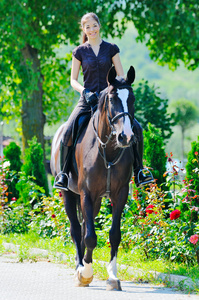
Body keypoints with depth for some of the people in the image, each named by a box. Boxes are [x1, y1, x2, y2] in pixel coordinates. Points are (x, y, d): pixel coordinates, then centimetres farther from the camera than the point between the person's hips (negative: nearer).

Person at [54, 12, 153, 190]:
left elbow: (121, 76, 8)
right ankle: (63, 172, -6)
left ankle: (138, 172, -3)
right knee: (68, 132, -23)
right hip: (87, 100, -1)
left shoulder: (111, 49, 7)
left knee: (136, 128, -17)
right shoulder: (80, 52, 6)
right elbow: (73, 80, 6)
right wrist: (85, 91, -13)